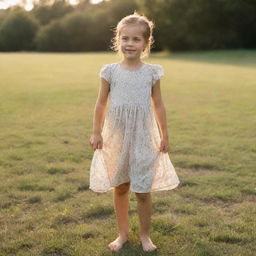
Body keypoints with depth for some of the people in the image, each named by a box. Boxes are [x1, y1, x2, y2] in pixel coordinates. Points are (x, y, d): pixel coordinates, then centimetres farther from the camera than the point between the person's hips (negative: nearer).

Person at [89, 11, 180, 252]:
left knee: (143, 191, 3)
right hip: (116, 137, 1)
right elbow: (101, 103, 4)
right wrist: (96, 132, 1)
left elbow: (158, 105, 4)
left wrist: (164, 135, 4)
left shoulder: (151, 72, -2)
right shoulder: (110, 71, -3)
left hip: (143, 137, -1)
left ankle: (144, 235, 24)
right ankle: (123, 233, 29)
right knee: (120, 188, 12)